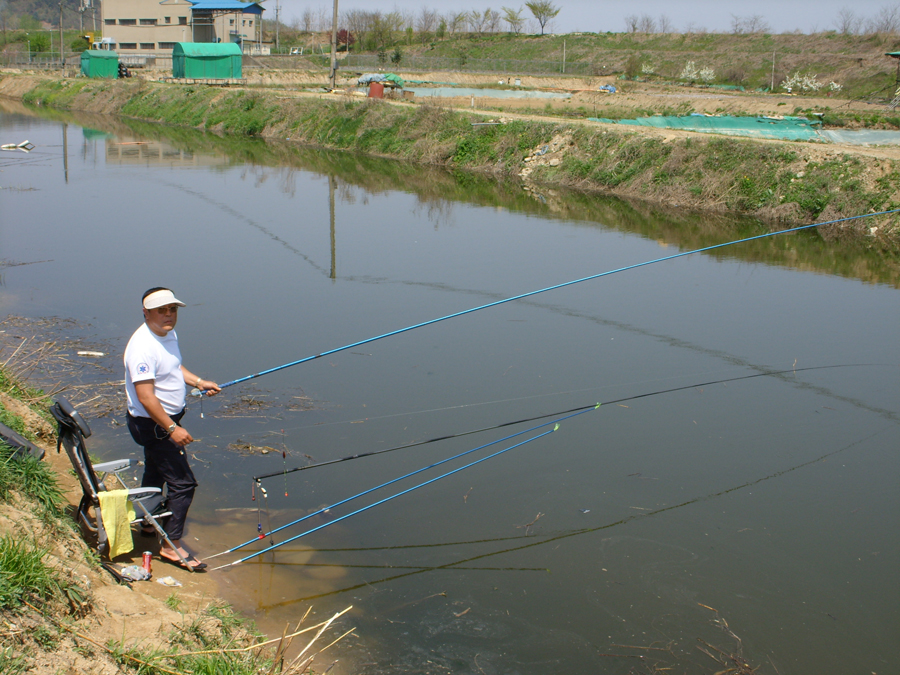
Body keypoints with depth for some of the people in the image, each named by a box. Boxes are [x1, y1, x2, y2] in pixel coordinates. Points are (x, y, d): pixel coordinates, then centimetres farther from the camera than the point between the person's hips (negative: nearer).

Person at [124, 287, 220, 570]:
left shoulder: (169, 335, 3)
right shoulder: (143, 347, -29)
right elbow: (146, 398, -31)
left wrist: (198, 382, 10)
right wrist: (172, 429, -31)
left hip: (167, 419, 11)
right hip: (152, 424, -11)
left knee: (156, 471, 27)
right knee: (182, 482, -10)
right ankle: (171, 545, 0)